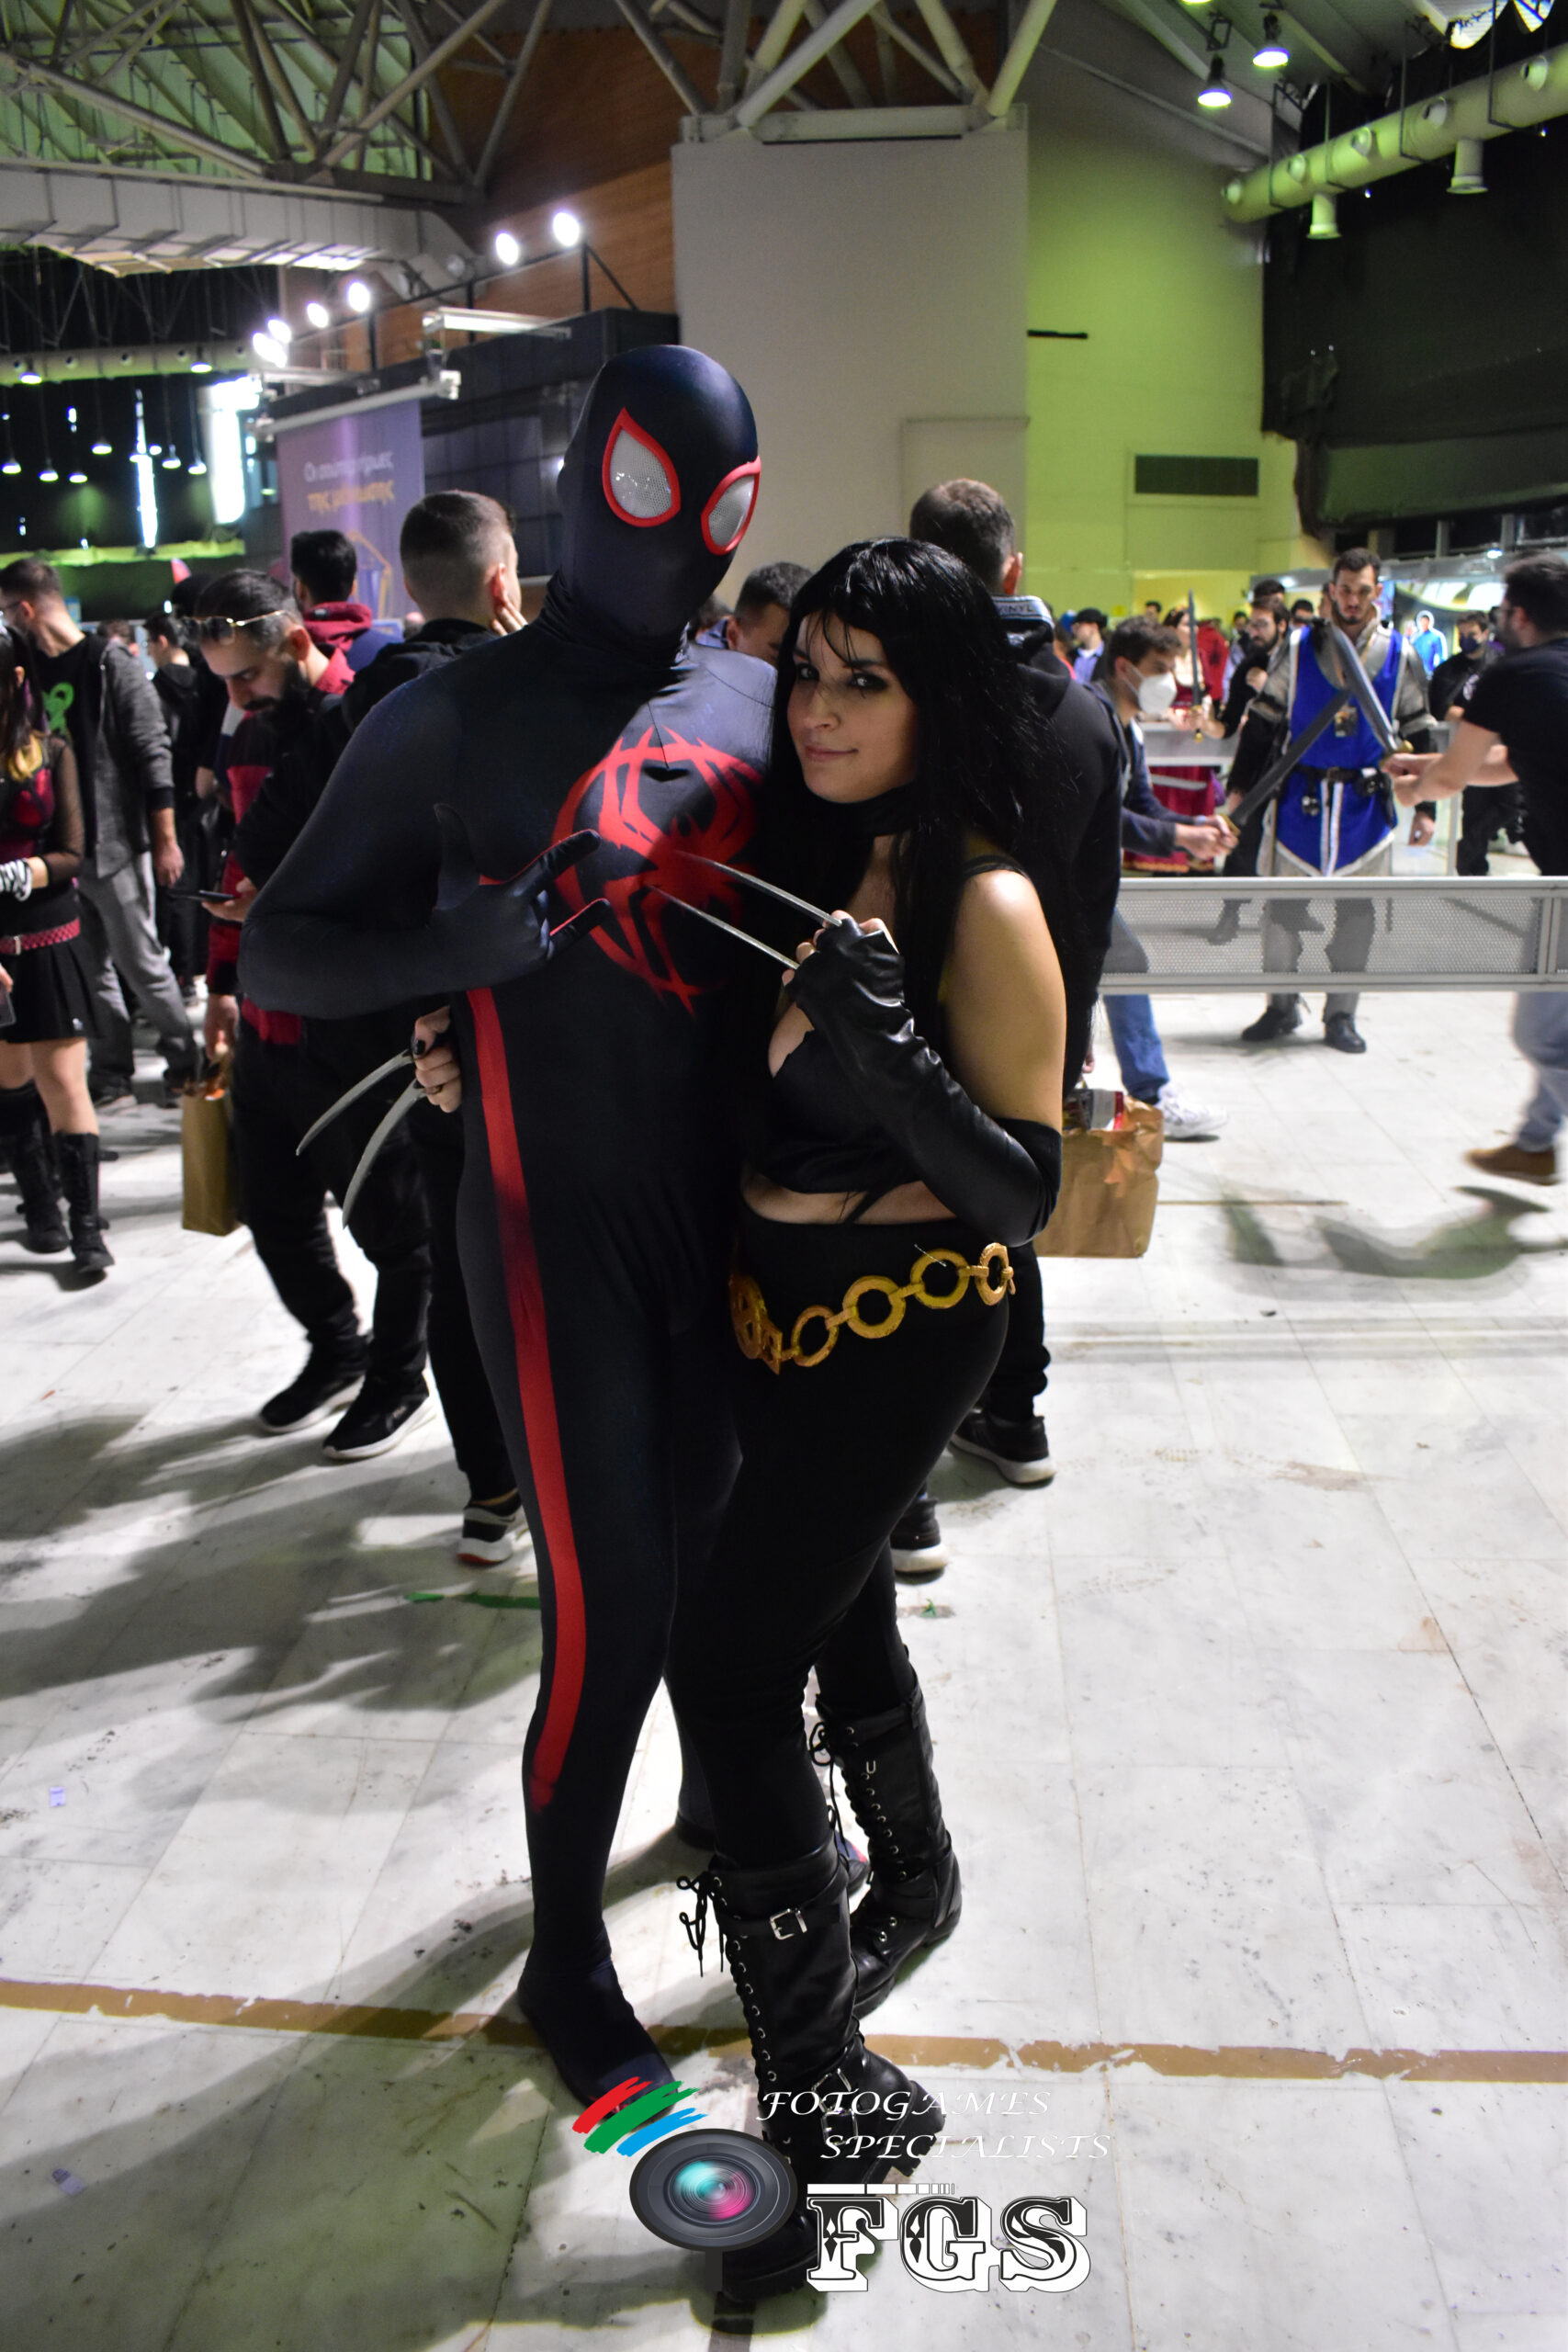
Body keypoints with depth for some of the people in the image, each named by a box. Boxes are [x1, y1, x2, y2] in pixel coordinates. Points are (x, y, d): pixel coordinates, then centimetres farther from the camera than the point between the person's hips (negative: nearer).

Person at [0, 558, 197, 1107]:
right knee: (90, 969, 9)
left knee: (142, 963, 0)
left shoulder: (110, 663, -8)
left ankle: (183, 1062, 14)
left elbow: (153, 754, -11)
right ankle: (111, 1075, 17)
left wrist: (165, 841, -13)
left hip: (113, 846, -7)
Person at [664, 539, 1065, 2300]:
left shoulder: (984, 906, -17)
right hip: (771, 1309, 8)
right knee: (836, 1603, 23)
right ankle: (912, 1883, 51)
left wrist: (883, 1042, -33)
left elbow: (1025, 1193, -19)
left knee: (729, 1653, -12)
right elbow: (731, 1079, 12)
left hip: (904, 1328, -7)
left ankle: (818, 2086, 3)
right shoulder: (800, 856, 3)